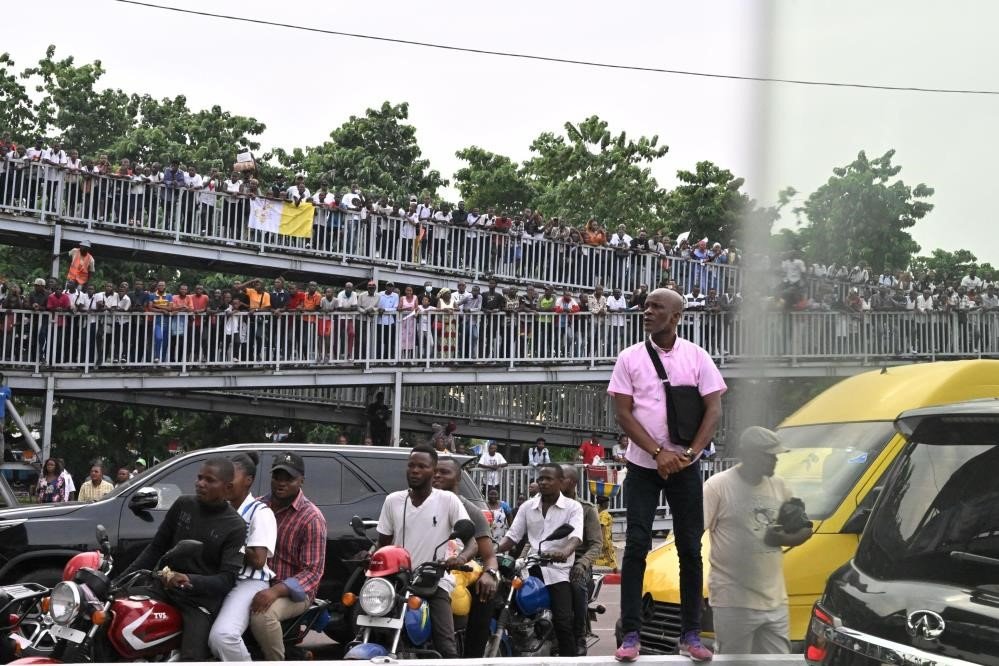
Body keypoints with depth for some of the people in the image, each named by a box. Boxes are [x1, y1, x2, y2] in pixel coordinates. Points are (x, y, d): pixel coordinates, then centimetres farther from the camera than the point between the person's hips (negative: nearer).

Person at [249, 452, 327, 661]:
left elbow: (312, 573, -15)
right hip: (256, 583, 6)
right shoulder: (259, 506, 8)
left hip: (293, 592, -6)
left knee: (262, 615, -35)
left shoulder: (312, 518, -10)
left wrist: (275, 591, -29)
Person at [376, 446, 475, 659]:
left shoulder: (448, 500, 2)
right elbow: (383, 543, 16)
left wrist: (462, 557, -27)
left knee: (446, 647, -18)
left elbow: (472, 538, -4)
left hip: (436, 582, -3)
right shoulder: (393, 501, 11)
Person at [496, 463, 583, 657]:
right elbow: (513, 535, 12)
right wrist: (494, 552, -8)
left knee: (563, 623, -17)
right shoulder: (527, 507, 16)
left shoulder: (573, 507, 2)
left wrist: (565, 551, -37)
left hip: (558, 570, -4)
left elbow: (576, 535, -14)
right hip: (531, 568, 4)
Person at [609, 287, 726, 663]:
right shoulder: (630, 358, 0)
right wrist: (658, 453, -15)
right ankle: (631, 635, 0)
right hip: (642, 465, 0)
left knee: (690, 548, 3)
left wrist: (688, 454, -15)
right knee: (636, 546, -3)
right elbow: (623, 413, -5)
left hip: (685, 466, 1)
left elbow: (714, 410, -4)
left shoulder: (697, 357, 0)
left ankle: (691, 635, 10)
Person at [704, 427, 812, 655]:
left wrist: (784, 539, -5)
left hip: (775, 600, 6)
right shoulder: (719, 486, -11)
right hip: (733, 603, -6)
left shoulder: (778, 485, 9)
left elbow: (805, 529, 19)